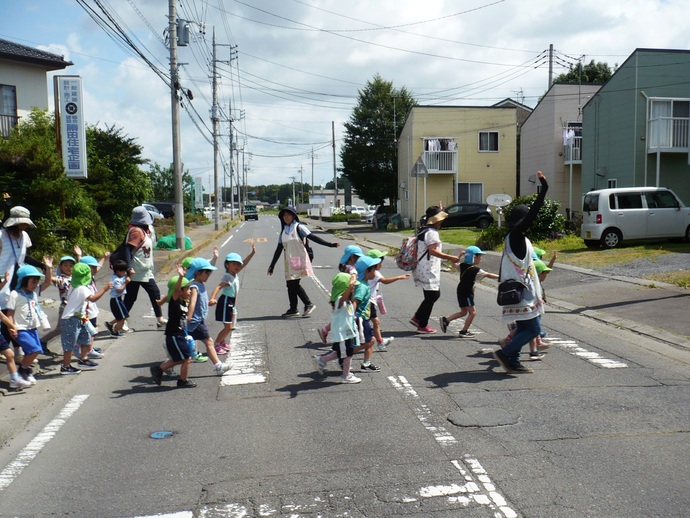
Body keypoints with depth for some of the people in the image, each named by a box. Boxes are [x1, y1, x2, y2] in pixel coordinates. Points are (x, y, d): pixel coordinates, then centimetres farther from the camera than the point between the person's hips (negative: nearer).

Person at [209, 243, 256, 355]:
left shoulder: (235, 274, 4)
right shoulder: (228, 277, -20)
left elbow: (244, 263, 10)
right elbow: (219, 287, -32)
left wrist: (252, 253, 9)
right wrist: (212, 298, -47)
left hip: (232, 303, 9)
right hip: (226, 302, -9)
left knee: (230, 326, 19)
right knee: (228, 327, -7)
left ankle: (222, 341, 38)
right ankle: (215, 345, 4)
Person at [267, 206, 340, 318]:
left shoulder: (299, 227, -3)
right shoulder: (283, 231, 15)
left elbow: (312, 237, -10)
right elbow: (279, 249, 17)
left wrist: (329, 244, -20)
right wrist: (272, 265, 16)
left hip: (299, 260, -6)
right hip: (289, 262, 6)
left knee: (294, 283, -14)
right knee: (290, 284, 5)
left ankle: (309, 304, -2)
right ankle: (293, 309, 14)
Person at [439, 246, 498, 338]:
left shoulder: (462, 265, 4)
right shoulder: (475, 269, -15)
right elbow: (488, 275, -17)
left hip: (460, 291, 9)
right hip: (467, 293, -9)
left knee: (464, 312, 18)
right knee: (472, 312, -4)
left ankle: (445, 320, 12)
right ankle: (463, 332, -5)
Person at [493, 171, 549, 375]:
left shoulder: (513, 238, 13)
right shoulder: (516, 235, -14)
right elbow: (532, 213, -23)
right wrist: (543, 188, -23)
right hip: (522, 293, -10)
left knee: (523, 328, 14)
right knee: (533, 329, -6)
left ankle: (513, 363, 16)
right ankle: (505, 353, -3)